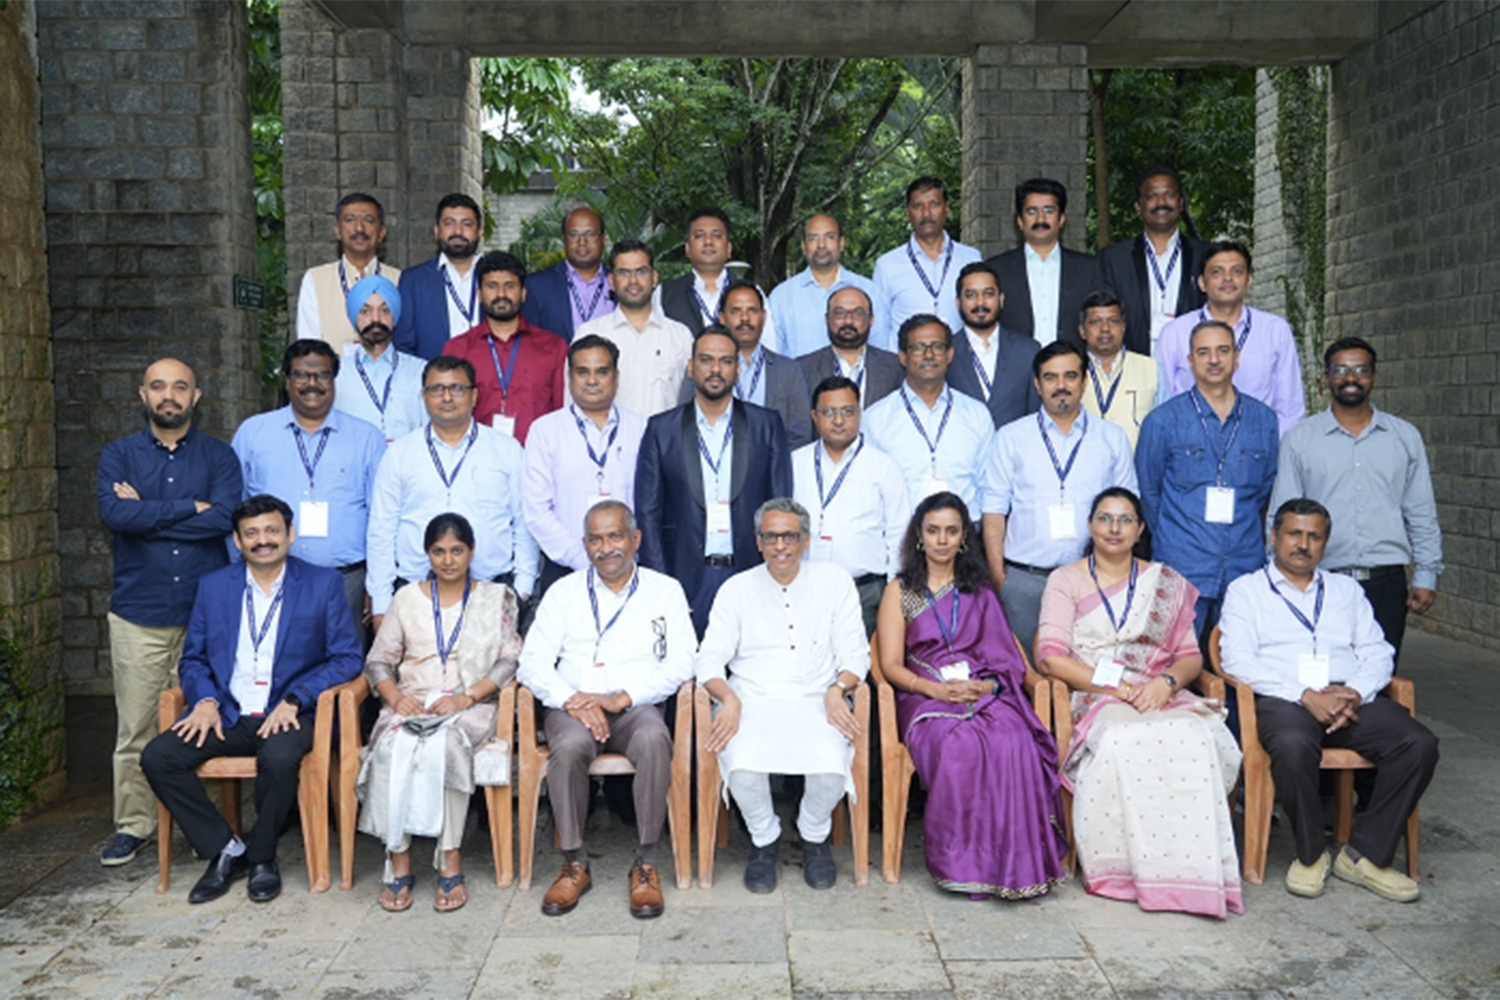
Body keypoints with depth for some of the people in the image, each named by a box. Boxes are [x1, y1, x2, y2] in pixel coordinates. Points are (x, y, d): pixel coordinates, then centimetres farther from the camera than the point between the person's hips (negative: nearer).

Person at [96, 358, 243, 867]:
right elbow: (114, 513, -12)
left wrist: (146, 511, -9)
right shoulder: (119, 454, 8)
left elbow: (224, 517, -13)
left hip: (205, 611, 0)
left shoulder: (218, 456, 6)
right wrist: (189, 508, -11)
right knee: (134, 731, 5)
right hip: (138, 614, 1)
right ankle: (132, 826, 19)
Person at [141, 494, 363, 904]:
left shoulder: (323, 584, 2)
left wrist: (294, 700, -16)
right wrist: (205, 700, -7)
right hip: (227, 715, 4)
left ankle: (261, 856, -6)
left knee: (279, 757, -35)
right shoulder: (213, 586, 12)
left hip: (288, 714, -4)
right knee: (157, 756, -20)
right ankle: (225, 849, -3)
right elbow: (192, 658, 15)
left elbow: (347, 657, -3)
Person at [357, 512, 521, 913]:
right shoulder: (407, 598, 16)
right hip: (412, 704, 2)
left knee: (445, 745, -35)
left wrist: (467, 696, -14)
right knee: (391, 747, -31)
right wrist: (396, 696, -9)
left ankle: (451, 860, -27)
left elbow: (509, 660, 1)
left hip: (470, 705, -2)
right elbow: (378, 660, 12)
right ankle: (398, 861, -23)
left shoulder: (495, 598, 11)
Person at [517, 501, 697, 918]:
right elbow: (534, 661, 5)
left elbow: (680, 662, -2)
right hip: (573, 706, 1)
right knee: (568, 746, -33)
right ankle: (574, 864, -15)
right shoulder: (564, 593, 14)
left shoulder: (665, 591, 10)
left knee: (654, 740, -34)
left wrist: (622, 697, -14)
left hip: (636, 707, -1)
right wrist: (572, 700, -15)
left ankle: (645, 863, -20)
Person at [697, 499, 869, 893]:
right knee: (743, 768, -31)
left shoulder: (834, 582, 10)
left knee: (831, 767, -30)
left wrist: (837, 689, -13)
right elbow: (710, 658, 4)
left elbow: (855, 654, 8)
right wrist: (729, 699, -15)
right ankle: (763, 839, 3)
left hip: (815, 702, 0)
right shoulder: (737, 588, 10)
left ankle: (815, 837, 5)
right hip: (752, 702, 0)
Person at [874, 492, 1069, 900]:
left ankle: (1015, 861, -27)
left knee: (1014, 743, -33)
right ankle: (964, 863, -26)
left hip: (985, 694, 2)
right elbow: (891, 664, 5)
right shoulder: (900, 591, 14)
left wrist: (987, 686, -10)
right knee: (958, 746, -36)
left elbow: (1004, 656, 13)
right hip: (926, 698, -2)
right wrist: (935, 687, -13)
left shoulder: (981, 592, 22)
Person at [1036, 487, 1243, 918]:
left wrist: (1167, 681, -10)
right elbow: (1050, 657, -3)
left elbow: (1191, 656, 13)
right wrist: (1113, 686, -14)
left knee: (1197, 738, -32)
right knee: (1124, 740, -37)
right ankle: (1123, 865, -26)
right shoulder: (1065, 581, 10)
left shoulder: (1167, 582, 18)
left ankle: (1192, 870, -25)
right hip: (1093, 700, -2)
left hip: (1160, 696, 2)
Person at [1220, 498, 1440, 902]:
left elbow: (1377, 653, 14)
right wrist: (1306, 695, -15)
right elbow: (1238, 661, -3)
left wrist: (1355, 693, -9)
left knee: (1420, 744, -22)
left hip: (1350, 699, 4)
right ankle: (1311, 854, -12)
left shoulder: (1346, 590, 25)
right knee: (1294, 745, -37)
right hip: (1283, 700, -4)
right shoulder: (1245, 590, 11)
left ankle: (1365, 854, -10)